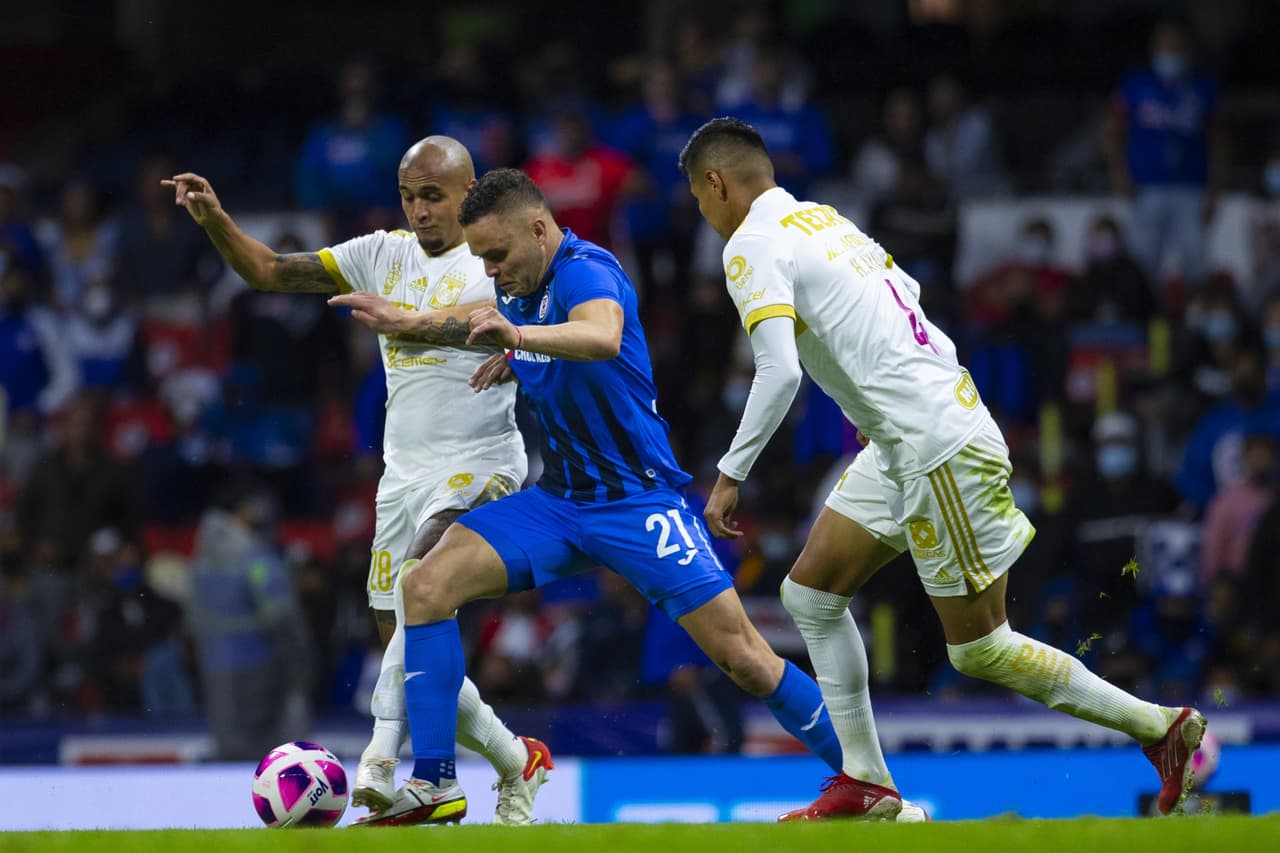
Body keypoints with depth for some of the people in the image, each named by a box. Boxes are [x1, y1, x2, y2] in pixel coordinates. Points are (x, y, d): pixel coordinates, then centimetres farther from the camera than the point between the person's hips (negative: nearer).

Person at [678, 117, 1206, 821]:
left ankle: (1161, 727, 5)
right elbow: (906, 292, 24)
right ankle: (866, 783, 12)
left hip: (938, 448, -10)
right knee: (811, 596, 11)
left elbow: (779, 373, -21)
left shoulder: (752, 247, -11)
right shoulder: (824, 219, 15)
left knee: (979, 649, -3)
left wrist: (731, 475, -14)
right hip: (900, 446, 10)